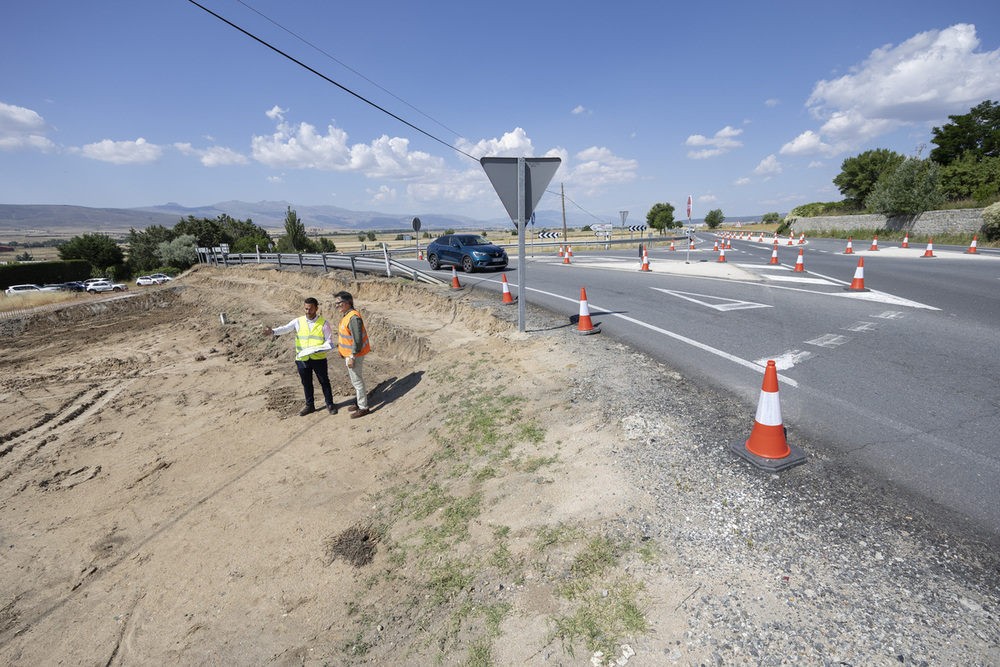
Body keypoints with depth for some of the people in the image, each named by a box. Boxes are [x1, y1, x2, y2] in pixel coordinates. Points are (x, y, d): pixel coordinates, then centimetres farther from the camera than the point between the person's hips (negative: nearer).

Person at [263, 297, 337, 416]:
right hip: (302, 359, 2)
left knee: (324, 381, 7)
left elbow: (329, 340, -1)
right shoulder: (298, 322, 1)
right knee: (306, 383, 14)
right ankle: (309, 405, 30)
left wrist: (319, 349, -19)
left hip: (318, 358, -2)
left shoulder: (323, 323, -3)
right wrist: (273, 331, -33)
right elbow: (285, 328, -13)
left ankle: (330, 404, 22)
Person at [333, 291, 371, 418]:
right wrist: (341, 343, 21)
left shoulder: (354, 318, -25)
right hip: (347, 354, 10)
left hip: (353, 355, -10)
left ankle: (363, 408, 10)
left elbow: (357, 340, -26)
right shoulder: (346, 315, 8)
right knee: (354, 380, 21)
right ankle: (360, 402, 35)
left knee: (357, 380, -1)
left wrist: (352, 357, -24)